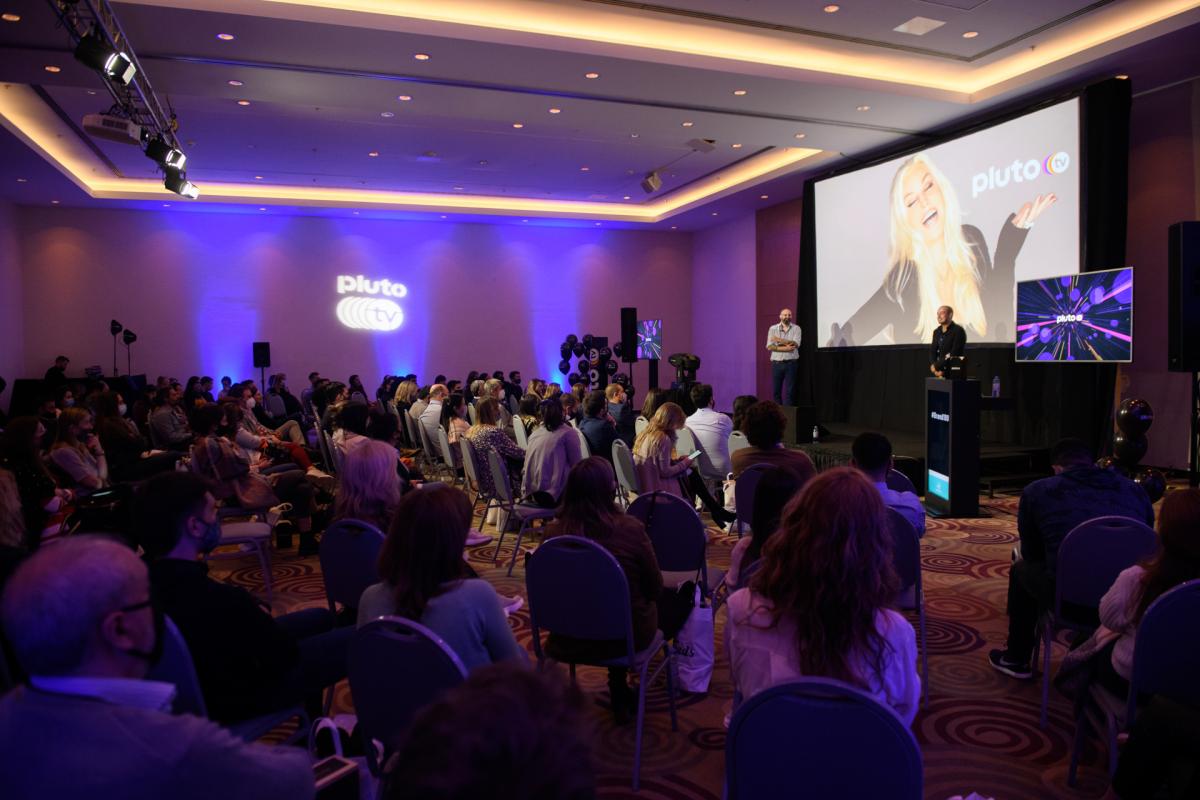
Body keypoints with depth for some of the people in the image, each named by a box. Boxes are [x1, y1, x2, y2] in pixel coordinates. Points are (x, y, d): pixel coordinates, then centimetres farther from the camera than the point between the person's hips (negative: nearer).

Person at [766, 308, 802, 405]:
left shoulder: (796, 328, 5)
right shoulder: (773, 329, 7)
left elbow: (795, 344, -10)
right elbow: (769, 346, -3)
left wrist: (779, 340, -8)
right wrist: (784, 348, -14)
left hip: (791, 363, -1)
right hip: (776, 363, 1)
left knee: (789, 392, -2)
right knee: (776, 391, 3)